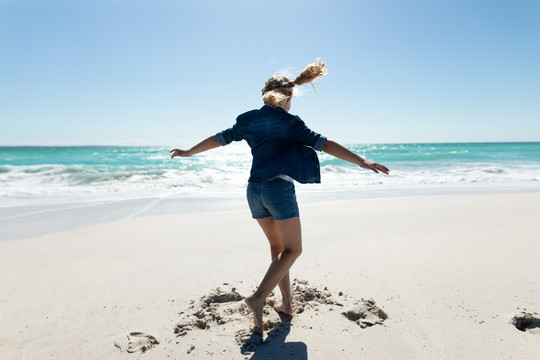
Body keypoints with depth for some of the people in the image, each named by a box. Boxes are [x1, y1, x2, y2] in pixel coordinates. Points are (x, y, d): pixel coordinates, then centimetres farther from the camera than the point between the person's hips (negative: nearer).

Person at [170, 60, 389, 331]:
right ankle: (258, 297, -6)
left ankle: (287, 302, 22)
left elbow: (218, 139, 16)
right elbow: (323, 144, -14)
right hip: (279, 188, -6)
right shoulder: (289, 122, -5)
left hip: (254, 190, 6)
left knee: (277, 247, 18)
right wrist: (360, 161, -15)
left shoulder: (249, 120, 9)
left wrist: (188, 152, 30)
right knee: (292, 249, 6)